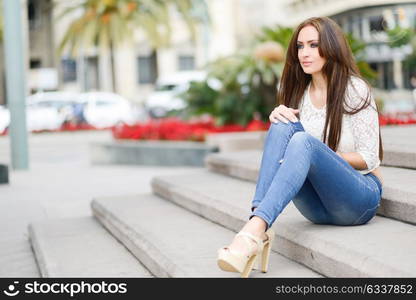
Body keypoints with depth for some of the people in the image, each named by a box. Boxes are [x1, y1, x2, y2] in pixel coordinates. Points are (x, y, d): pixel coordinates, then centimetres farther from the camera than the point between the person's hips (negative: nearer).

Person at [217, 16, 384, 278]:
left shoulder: (355, 90, -4)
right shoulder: (299, 92, 12)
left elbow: (369, 159, -7)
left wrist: (317, 153, -18)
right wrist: (279, 118, -12)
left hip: (359, 198, -4)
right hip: (316, 207, 5)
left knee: (303, 142, -32)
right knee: (283, 126, -21)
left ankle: (255, 229, -50)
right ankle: (259, 225, -39)